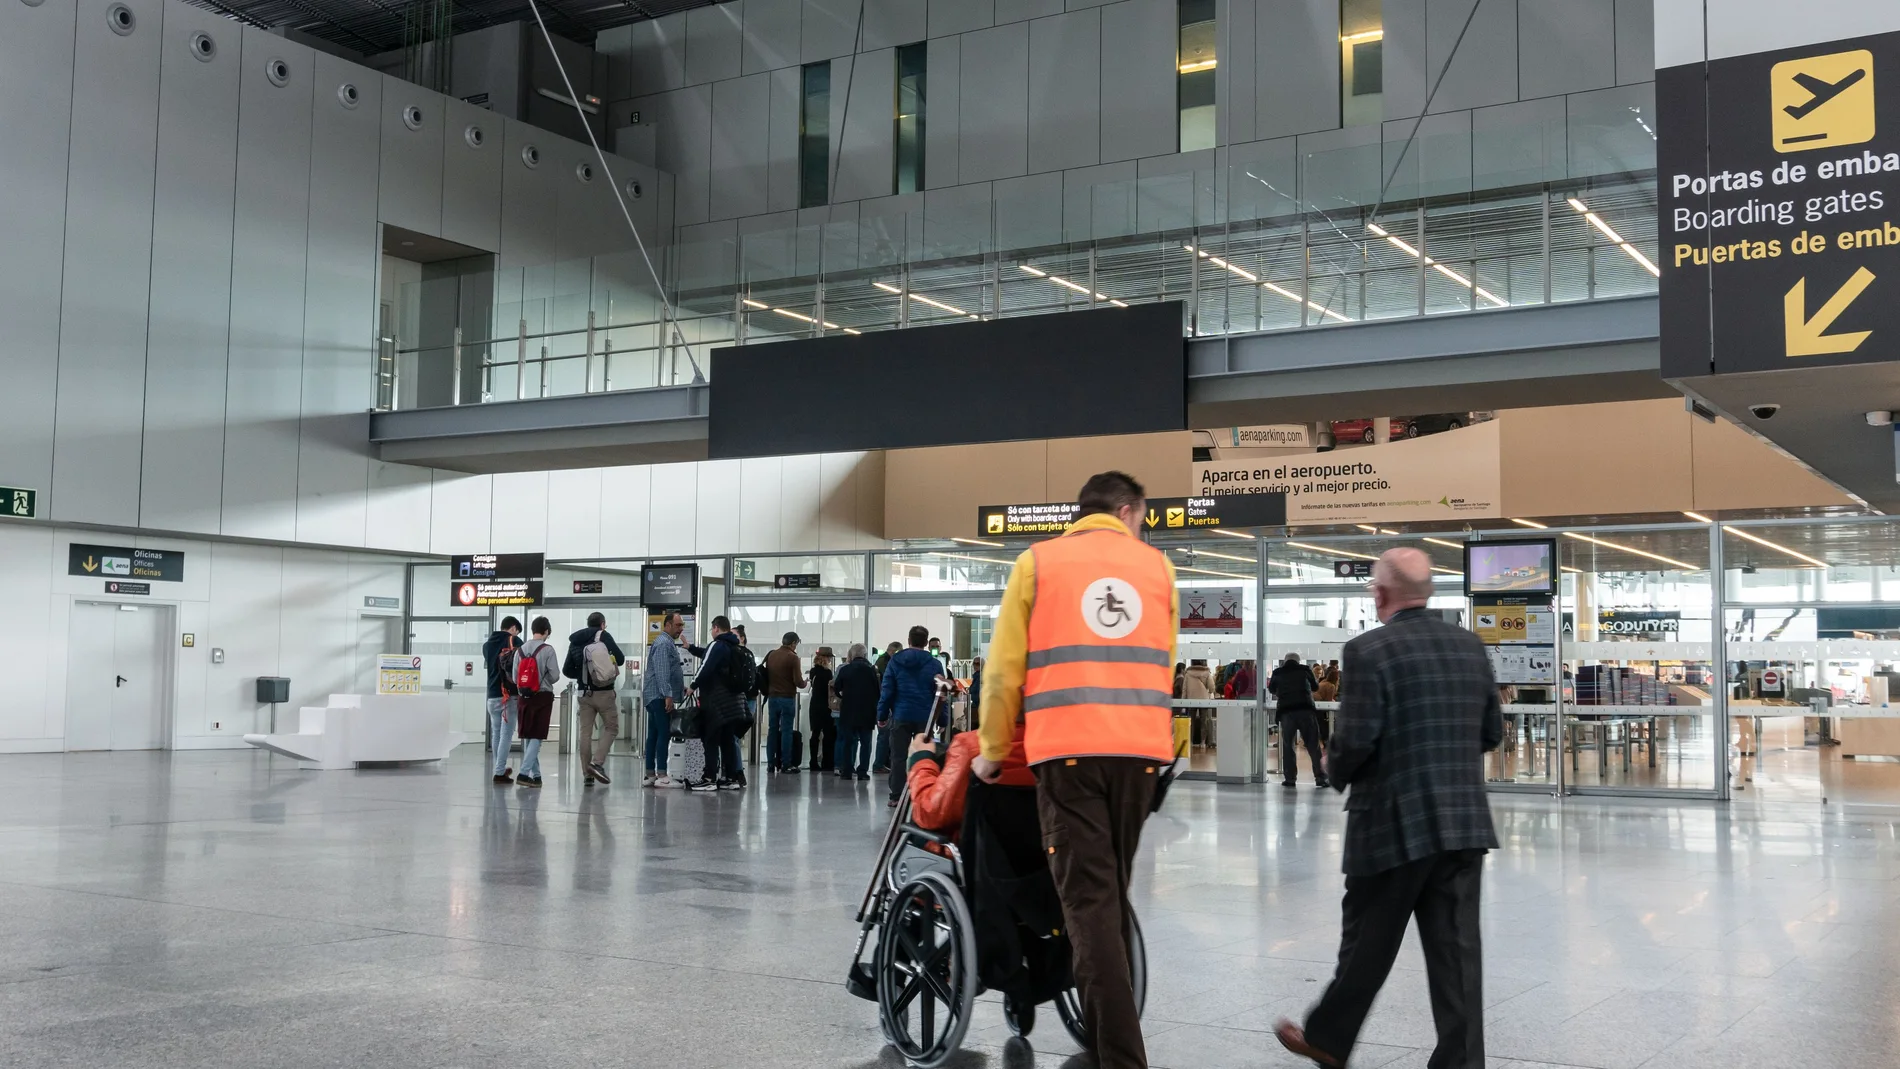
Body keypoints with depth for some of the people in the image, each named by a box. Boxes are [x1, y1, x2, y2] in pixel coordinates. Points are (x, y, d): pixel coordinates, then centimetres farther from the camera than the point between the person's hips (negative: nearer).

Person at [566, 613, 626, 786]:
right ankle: (598, 763, -10)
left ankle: (588, 774, 5)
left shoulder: (575, 641, 9)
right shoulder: (604, 636, -5)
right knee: (611, 728, 7)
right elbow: (620, 659, -9)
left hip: (584, 693, 4)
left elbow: (568, 671, 10)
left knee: (584, 732, 6)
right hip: (604, 693, -4)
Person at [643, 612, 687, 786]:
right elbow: (661, 671, -21)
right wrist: (668, 694, -24)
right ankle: (661, 775, -14)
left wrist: (680, 688, 25)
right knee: (664, 734, -12)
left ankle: (650, 775, 9)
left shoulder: (668, 642, 21)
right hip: (660, 695, -11)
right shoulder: (663, 643, -12)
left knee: (654, 735, 8)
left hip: (655, 697, 11)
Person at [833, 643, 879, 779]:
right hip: (867, 711, 0)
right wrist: (876, 709, 6)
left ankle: (846, 771, 6)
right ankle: (862, 771, -1)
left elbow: (836, 688, 4)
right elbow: (877, 691, -5)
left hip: (848, 711, 0)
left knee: (847, 741, 8)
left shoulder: (845, 670, -6)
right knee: (865, 742, 5)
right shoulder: (872, 670, -6)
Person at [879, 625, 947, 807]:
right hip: (925, 717, 0)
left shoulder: (895, 661, 1)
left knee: (899, 757, 6)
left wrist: (882, 715, 4)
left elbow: (887, 690, -1)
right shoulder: (934, 664, -1)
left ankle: (896, 797, 5)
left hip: (901, 716, 0)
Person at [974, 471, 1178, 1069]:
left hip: (1067, 748, -3)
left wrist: (994, 750, 15)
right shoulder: (1157, 566, 14)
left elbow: (1005, 667, 4)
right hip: (1140, 748, 3)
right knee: (1114, 894, 17)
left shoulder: (1037, 562, 7)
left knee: (1088, 898, -4)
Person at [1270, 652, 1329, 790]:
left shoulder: (1278, 673, 12)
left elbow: (1271, 690, 31)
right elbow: (1315, 686, 31)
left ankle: (1290, 778, 4)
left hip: (1286, 711, 0)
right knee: (1313, 744, 5)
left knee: (1287, 745, 8)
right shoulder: (1305, 670, 12)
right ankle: (1320, 777, 2)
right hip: (1306, 709, 0)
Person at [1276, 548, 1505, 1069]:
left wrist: (1337, 770, 4)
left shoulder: (1369, 650, -12)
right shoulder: (1470, 645, 7)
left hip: (1394, 822, -5)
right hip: (1464, 820, 5)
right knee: (1456, 946, 6)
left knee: (1368, 943, 10)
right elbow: (1492, 732, 12)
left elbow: (1355, 739, -17)